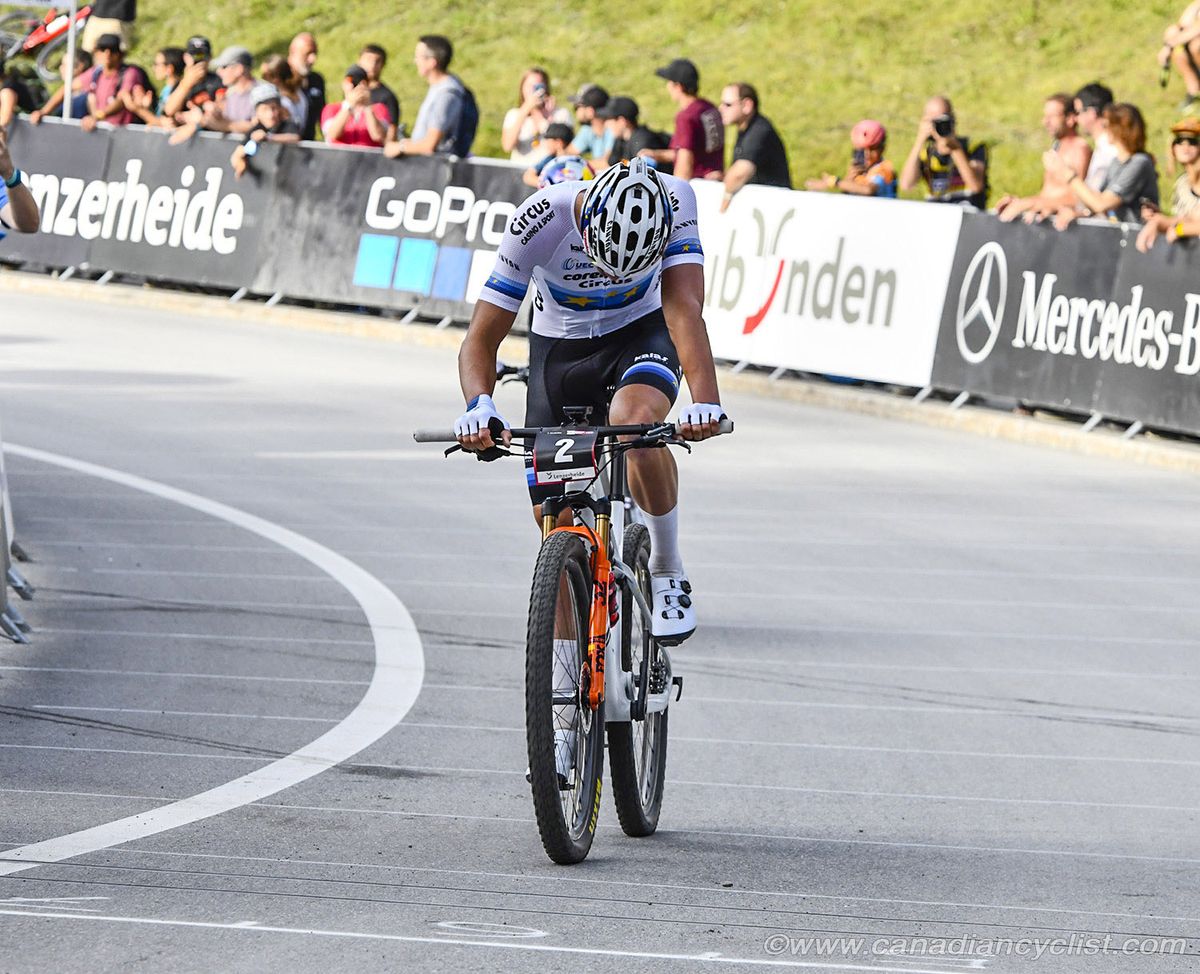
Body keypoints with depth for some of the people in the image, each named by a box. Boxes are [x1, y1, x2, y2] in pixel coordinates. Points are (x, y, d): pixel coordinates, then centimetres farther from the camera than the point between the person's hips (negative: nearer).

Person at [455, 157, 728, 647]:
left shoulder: (674, 202, -30)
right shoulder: (538, 222, -31)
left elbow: (683, 308, -39)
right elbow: (481, 339, -26)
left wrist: (706, 402, -55)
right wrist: (479, 406, -46)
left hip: (640, 333, -1)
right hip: (559, 346, 1)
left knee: (635, 421, -35)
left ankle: (668, 574, -15)